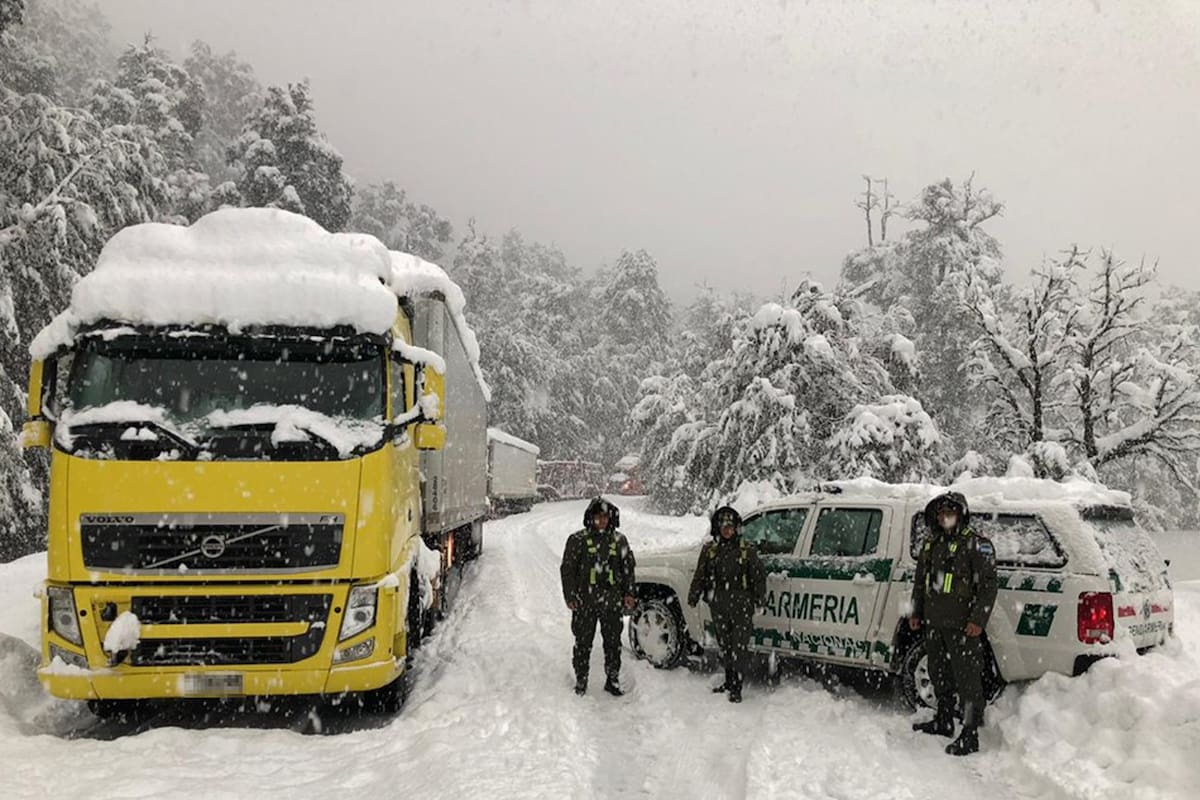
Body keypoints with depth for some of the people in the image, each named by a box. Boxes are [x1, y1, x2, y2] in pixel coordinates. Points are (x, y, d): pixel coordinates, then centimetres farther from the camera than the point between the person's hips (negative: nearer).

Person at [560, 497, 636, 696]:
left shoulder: (619, 540, 9)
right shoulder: (578, 540, 0)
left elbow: (628, 568, 16)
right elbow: (567, 569, 1)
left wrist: (628, 593, 8)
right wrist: (570, 596, -5)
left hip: (612, 600, 2)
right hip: (584, 600, -2)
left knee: (613, 642, 7)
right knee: (583, 642, 5)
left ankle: (612, 680, 19)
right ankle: (581, 680, 17)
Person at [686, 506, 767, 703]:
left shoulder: (747, 550, -1)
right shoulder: (709, 550, 7)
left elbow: (759, 576, 2)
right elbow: (700, 576, 11)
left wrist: (759, 599, -4)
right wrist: (693, 598, 8)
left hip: (741, 606, -3)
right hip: (719, 607, 4)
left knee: (740, 646, -6)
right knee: (724, 645, 13)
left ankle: (736, 688, -1)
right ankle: (729, 681, 27)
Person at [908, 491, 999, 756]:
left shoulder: (977, 544, -5)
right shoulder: (931, 543, 15)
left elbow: (988, 585, -10)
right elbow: (920, 581, 24)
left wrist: (978, 620, -16)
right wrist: (916, 612, 22)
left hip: (962, 625, -7)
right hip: (934, 623, 7)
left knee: (967, 678, -6)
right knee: (939, 674, 17)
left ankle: (970, 735, -3)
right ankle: (943, 721, 32)